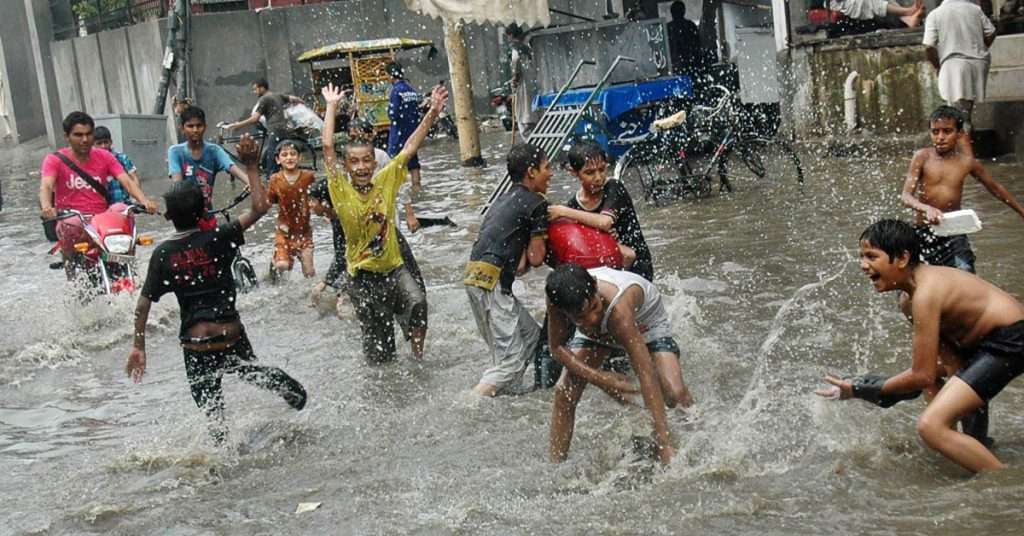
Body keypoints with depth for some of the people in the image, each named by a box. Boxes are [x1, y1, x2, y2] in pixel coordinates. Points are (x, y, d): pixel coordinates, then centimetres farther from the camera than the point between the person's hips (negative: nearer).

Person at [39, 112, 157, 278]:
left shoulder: (104, 157, 10)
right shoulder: (55, 160, 3)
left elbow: (127, 181, -2)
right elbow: (46, 186, -14)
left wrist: (144, 200, -23)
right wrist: (46, 206, -38)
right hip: (71, 218, -2)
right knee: (70, 228, -37)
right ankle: (71, 266, -19)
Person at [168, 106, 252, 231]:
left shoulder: (214, 151, -4)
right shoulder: (176, 152, -8)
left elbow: (234, 169, -21)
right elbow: (177, 182, -20)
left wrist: (252, 184, -41)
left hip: (207, 215, 3)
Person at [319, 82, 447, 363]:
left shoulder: (386, 180, -1)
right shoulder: (341, 190, -8)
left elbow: (410, 148, -2)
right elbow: (327, 146, -13)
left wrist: (432, 113, -7)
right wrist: (331, 106, -7)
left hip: (394, 268, 2)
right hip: (363, 276, -1)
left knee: (417, 303, -27)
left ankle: (418, 355, -8)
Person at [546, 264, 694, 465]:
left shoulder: (618, 309, -47)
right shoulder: (558, 298, -36)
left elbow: (647, 376, -46)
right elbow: (557, 346, -18)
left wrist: (665, 445, -47)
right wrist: (600, 378, -31)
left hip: (646, 325, -3)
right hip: (597, 333, 3)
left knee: (675, 393, -25)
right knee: (564, 391, -15)